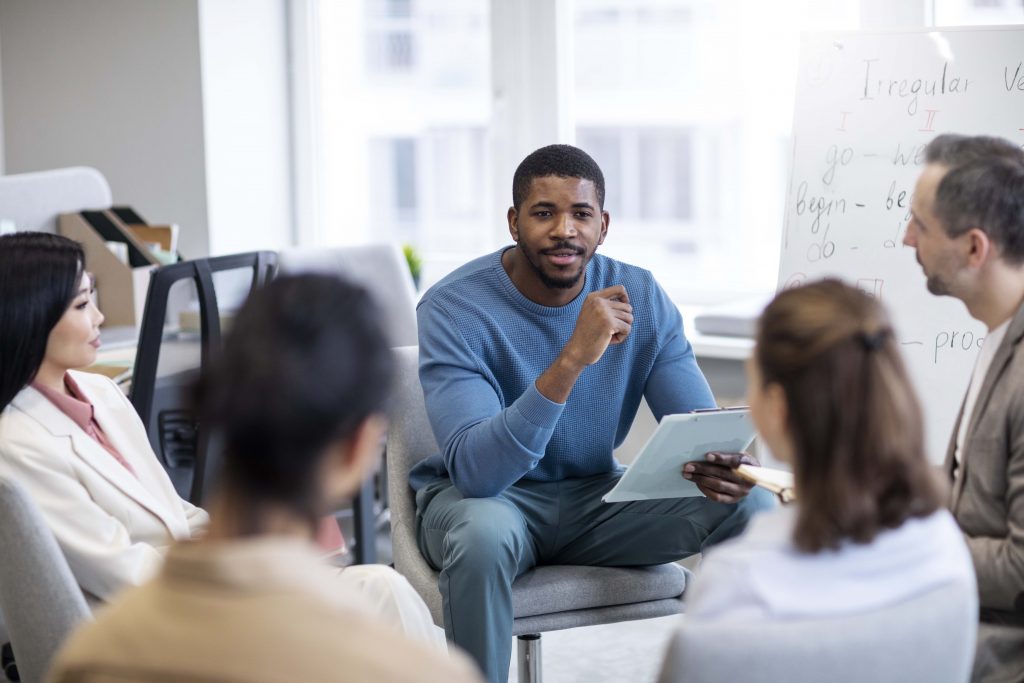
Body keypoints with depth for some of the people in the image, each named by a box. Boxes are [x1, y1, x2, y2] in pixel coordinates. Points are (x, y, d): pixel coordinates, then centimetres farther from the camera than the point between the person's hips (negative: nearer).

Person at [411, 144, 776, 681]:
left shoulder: (641, 298, -7)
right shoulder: (452, 308, -22)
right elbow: (477, 471, -34)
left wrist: (720, 465, -34)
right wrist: (572, 359, -44)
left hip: (594, 496, 4)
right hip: (480, 496, -4)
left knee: (750, 506, -17)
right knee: (484, 534, -40)